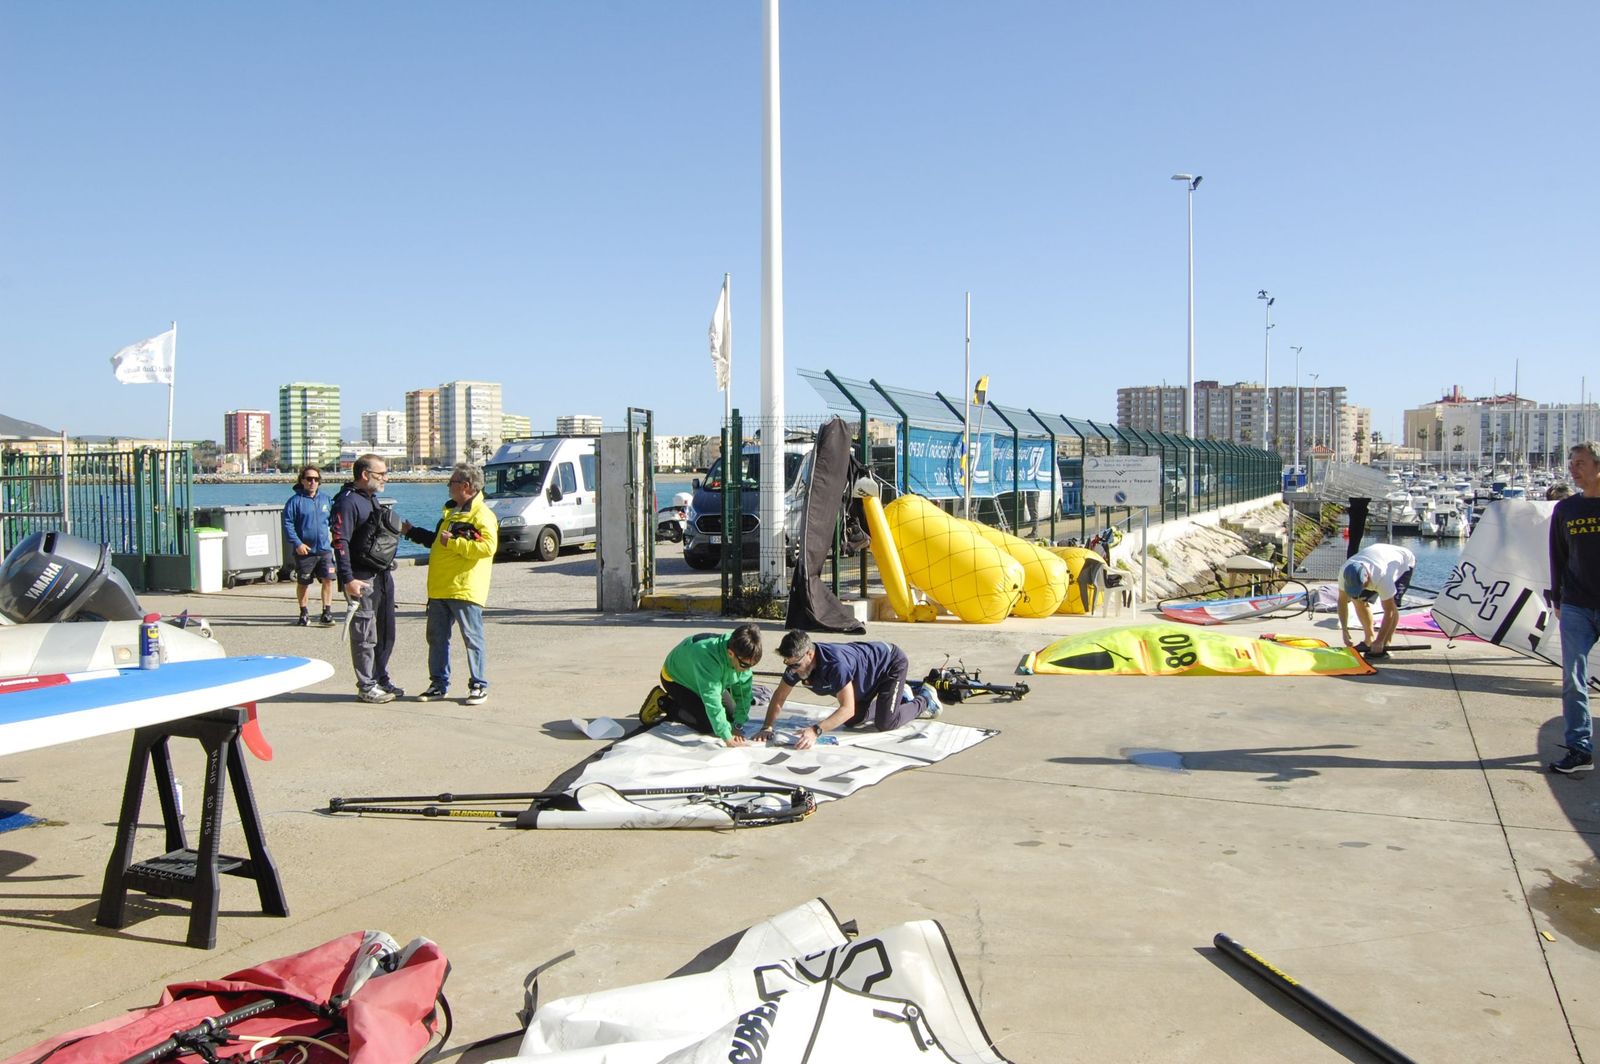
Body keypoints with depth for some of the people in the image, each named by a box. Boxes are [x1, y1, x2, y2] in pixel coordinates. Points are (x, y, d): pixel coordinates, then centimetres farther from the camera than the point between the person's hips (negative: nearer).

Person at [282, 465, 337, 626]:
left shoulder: (325, 500, 8)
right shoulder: (295, 501, -4)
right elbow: (287, 524, -7)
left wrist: (333, 538, 8)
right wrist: (297, 543, -15)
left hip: (325, 549, 2)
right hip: (304, 550, -2)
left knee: (328, 580, -7)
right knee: (303, 583, 10)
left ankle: (327, 613, 0)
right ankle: (303, 614, 25)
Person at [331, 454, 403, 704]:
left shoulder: (372, 499, 17)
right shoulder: (348, 501, -13)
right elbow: (339, 541, -20)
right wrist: (348, 579, -24)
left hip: (383, 575, 10)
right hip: (363, 579, -9)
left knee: (385, 633, 14)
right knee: (365, 635, -3)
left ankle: (381, 680, 24)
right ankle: (366, 687, 4)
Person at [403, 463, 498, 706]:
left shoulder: (482, 515, -11)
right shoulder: (450, 511, 20)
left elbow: (487, 547, -26)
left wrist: (453, 542, -21)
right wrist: (412, 532, 34)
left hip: (465, 590, -9)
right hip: (439, 589, 9)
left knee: (472, 639, -1)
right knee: (437, 638, 11)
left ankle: (479, 686, 7)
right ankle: (438, 684, 20)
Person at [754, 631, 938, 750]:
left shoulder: (835, 663, -45)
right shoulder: (797, 662, -21)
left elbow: (848, 708, -46)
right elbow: (779, 697, -8)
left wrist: (816, 731, -56)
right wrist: (767, 727, -23)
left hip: (891, 662, -8)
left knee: (885, 724, -18)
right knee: (851, 722, 12)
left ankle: (924, 700, 11)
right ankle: (901, 697, 32)